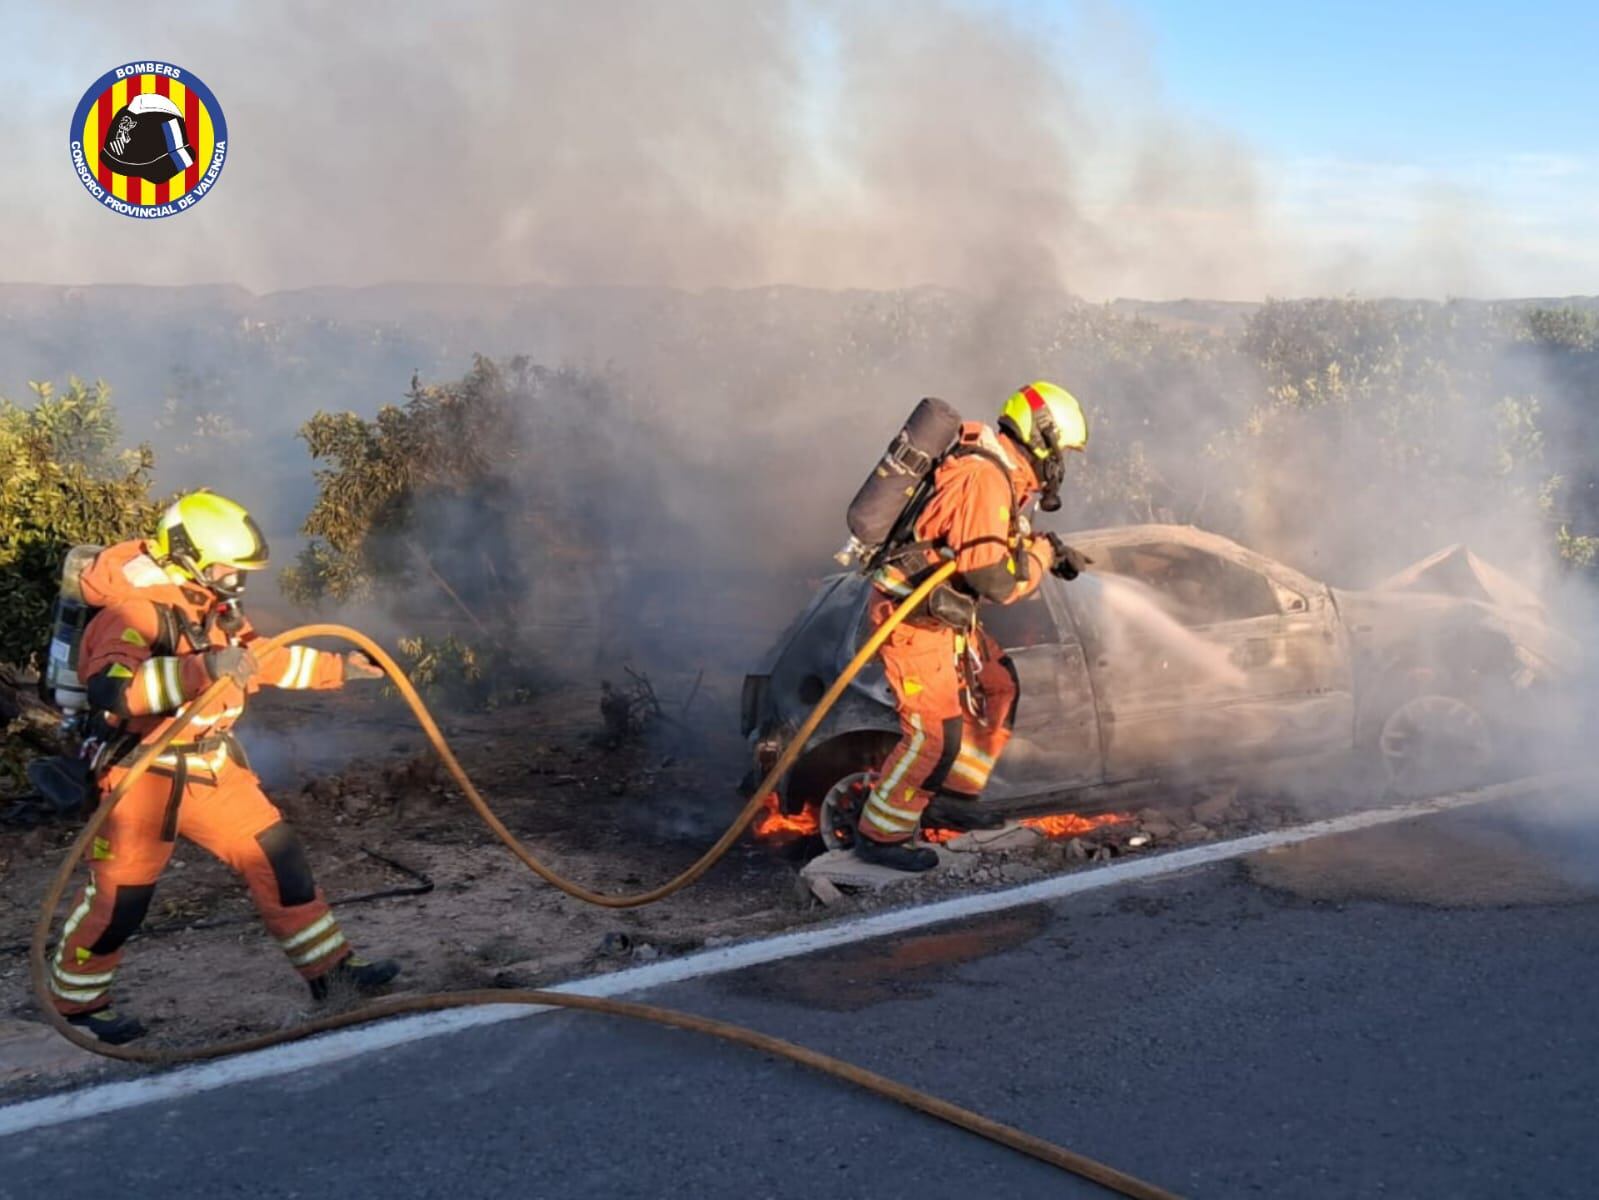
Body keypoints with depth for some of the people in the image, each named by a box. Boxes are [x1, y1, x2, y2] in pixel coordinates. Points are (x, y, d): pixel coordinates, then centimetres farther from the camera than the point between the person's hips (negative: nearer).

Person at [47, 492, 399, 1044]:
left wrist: (339, 667, 21)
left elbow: (267, 659, 23)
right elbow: (110, 690, -36)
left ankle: (329, 967, 15)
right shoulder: (133, 612, -20)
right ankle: (75, 1000, 23)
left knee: (278, 856, 6)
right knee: (119, 896, 1)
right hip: (143, 775, -8)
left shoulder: (214, 607, 9)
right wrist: (202, 669, -42)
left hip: (212, 769, 8)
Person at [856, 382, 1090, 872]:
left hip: (946, 614, 11)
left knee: (997, 688, 20)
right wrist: (1042, 554, -9)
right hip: (914, 616, -11)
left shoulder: (1003, 475, 10)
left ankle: (953, 796, 30)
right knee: (935, 732, -10)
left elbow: (1001, 539, 28)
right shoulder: (985, 479, -23)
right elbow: (995, 579, -27)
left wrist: (1052, 549, 13)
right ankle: (879, 835, 4)